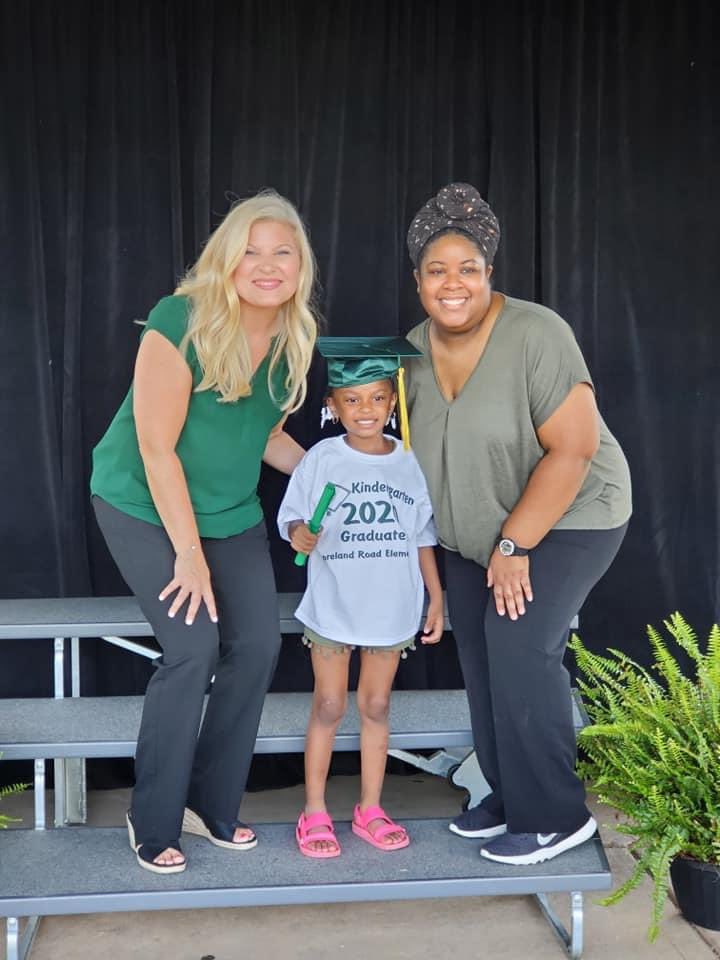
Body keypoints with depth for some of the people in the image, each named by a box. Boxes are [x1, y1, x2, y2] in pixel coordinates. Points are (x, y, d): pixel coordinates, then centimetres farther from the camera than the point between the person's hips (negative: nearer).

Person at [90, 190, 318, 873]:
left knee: (259, 643, -1)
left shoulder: (293, 340, -3)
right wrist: (189, 554, -20)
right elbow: (157, 445, -22)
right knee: (194, 648, -15)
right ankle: (153, 823, 5)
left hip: (230, 510, 6)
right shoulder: (181, 322, -23)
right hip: (144, 505, -6)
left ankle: (211, 804, 18)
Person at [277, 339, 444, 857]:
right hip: (332, 606, -2)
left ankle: (370, 809, 24)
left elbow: (424, 536, 7)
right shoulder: (321, 459, -7)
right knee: (328, 707, 6)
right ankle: (315, 811, 18)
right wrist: (299, 534, -29)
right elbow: (292, 515, -5)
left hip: (391, 608, 2)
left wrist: (437, 599, 7)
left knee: (376, 707, 12)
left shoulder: (410, 462, 0)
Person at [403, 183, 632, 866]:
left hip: (567, 516, -6)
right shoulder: (415, 350, -4)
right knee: (479, 654, 6)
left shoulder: (536, 335, -24)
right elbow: (417, 449, 8)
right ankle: (508, 797, 24)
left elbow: (572, 449, -25)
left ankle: (554, 817, -1)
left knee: (518, 644, -16)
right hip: (476, 529, 7)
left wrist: (516, 545, -22)